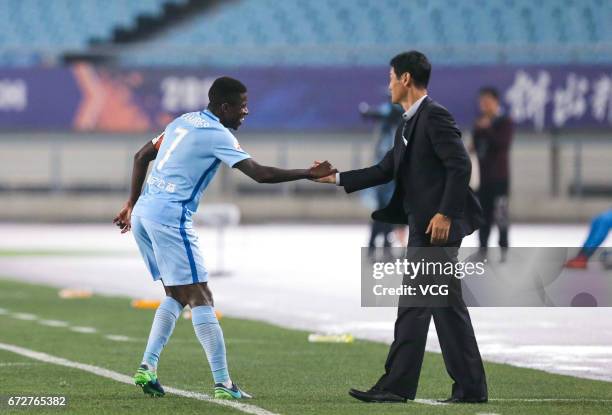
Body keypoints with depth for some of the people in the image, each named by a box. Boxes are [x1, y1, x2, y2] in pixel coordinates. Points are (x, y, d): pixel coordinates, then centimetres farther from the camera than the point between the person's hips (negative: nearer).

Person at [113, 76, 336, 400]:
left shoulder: (183, 122, 17)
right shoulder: (217, 135, -9)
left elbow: (141, 157, 22)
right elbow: (260, 174, -16)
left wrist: (132, 204, 27)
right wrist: (309, 174, -10)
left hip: (142, 213, 9)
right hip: (170, 216, -9)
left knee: (176, 295, 16)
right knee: (200, 298, -7)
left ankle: (147, 367, 8)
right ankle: (223, 384, -9)